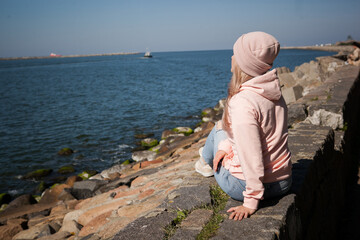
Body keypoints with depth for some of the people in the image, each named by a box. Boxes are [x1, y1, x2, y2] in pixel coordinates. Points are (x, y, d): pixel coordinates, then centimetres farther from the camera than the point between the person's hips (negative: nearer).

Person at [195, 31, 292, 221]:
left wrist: (251, 203, -21)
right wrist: (227, 146, 5)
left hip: (244, 185, -7)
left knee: (218, 130, 16)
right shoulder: (274, 92, 0)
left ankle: (206, 163, 46)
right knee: (224, 125, 24)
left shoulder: (242, 102, -26)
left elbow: (252, 158, -28)